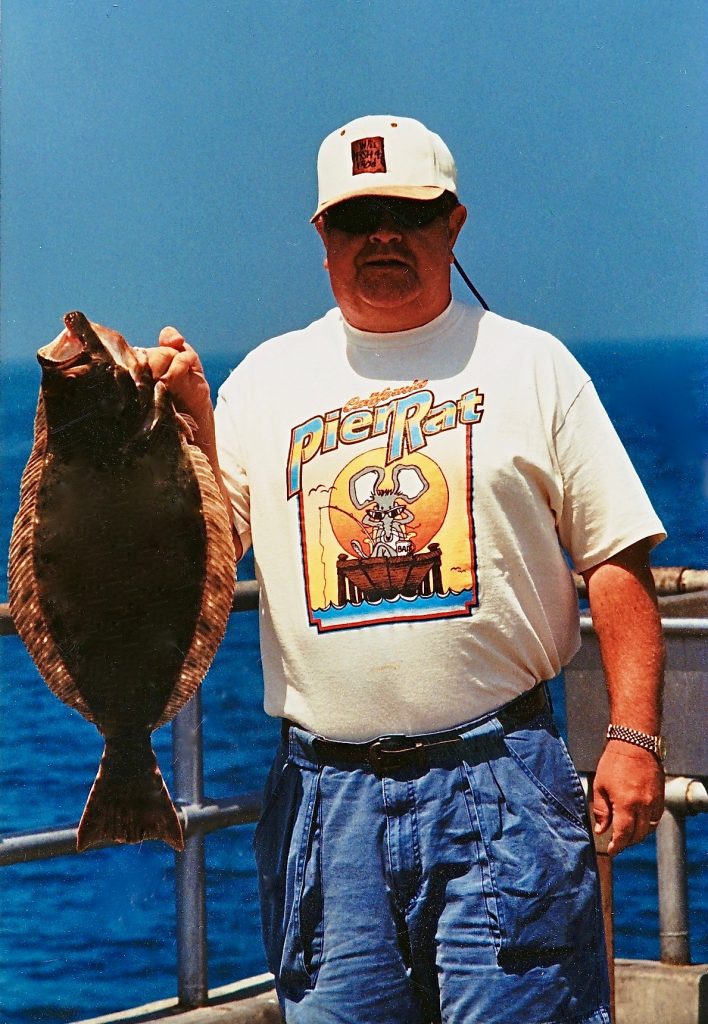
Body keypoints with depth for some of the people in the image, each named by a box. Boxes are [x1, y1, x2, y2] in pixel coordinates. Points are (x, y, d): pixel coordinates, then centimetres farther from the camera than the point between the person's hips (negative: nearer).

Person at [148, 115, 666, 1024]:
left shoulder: (530, 364, 6)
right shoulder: (267, 378, 10)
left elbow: (616, 561, 3)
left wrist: (634, 738, -6)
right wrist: (187, 421, -6)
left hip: (502, 782, -2)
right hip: (326, 798, 2)